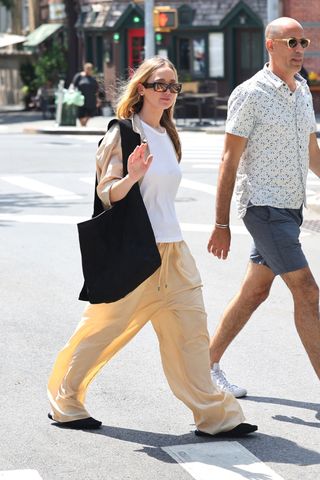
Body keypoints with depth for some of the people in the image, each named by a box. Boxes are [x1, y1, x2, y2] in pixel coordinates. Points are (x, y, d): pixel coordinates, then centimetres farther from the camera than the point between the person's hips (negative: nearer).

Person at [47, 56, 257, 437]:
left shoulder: (167, 136, 14)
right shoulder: (123, 134, -9)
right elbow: (106, 193, -14)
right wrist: (131, 177, -31)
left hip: (172, 249, 7)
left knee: (190, 327, 1)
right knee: (104, 327, 4)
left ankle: (213, 414, 4)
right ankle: (65, 403, 22)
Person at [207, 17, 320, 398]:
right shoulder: (250, 94, -11)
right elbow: (230, 160, -11)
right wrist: (221, 224, -13)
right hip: (263, 206, -8)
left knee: (255, 292, 13)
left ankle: (208, 364, 25)